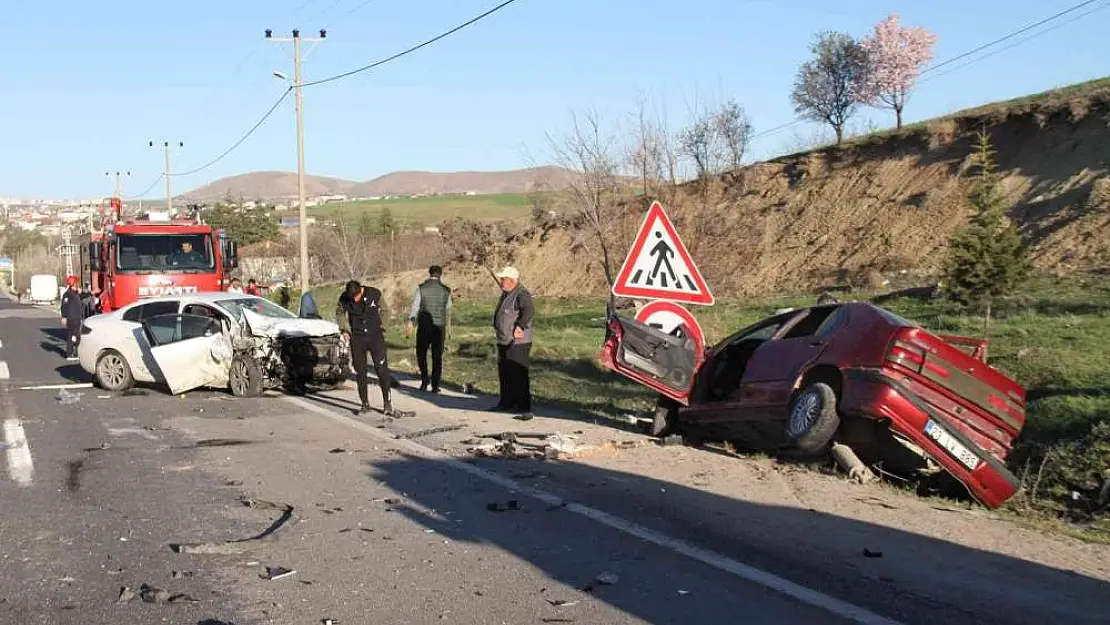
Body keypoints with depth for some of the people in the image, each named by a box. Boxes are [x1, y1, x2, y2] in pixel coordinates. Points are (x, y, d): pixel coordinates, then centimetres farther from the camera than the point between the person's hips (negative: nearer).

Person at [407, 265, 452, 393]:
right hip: (440, 326, 2)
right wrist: (447, 326, 23)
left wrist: (410, 323, -11)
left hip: (424, 326, -1)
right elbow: (448, 310, 10)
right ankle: (435, 385, 5)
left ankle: (425, 377, -2)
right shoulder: (446, 290, 4)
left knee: (421, 353, 14)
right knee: (437, 356, 6)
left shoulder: (421, 288, -2)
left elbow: (415, 306, -9)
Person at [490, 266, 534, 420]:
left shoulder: (522, 295, -17)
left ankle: (525, 409, -9)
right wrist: (497, 329, 20)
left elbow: (529, 311, -32)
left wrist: (520, 327, -29)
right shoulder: (506, 294, 15)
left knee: (519, 377, -11)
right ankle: (507, 403, 35)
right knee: (504, 374, 20)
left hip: (517, 343, -11)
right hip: (504, 342, 11)